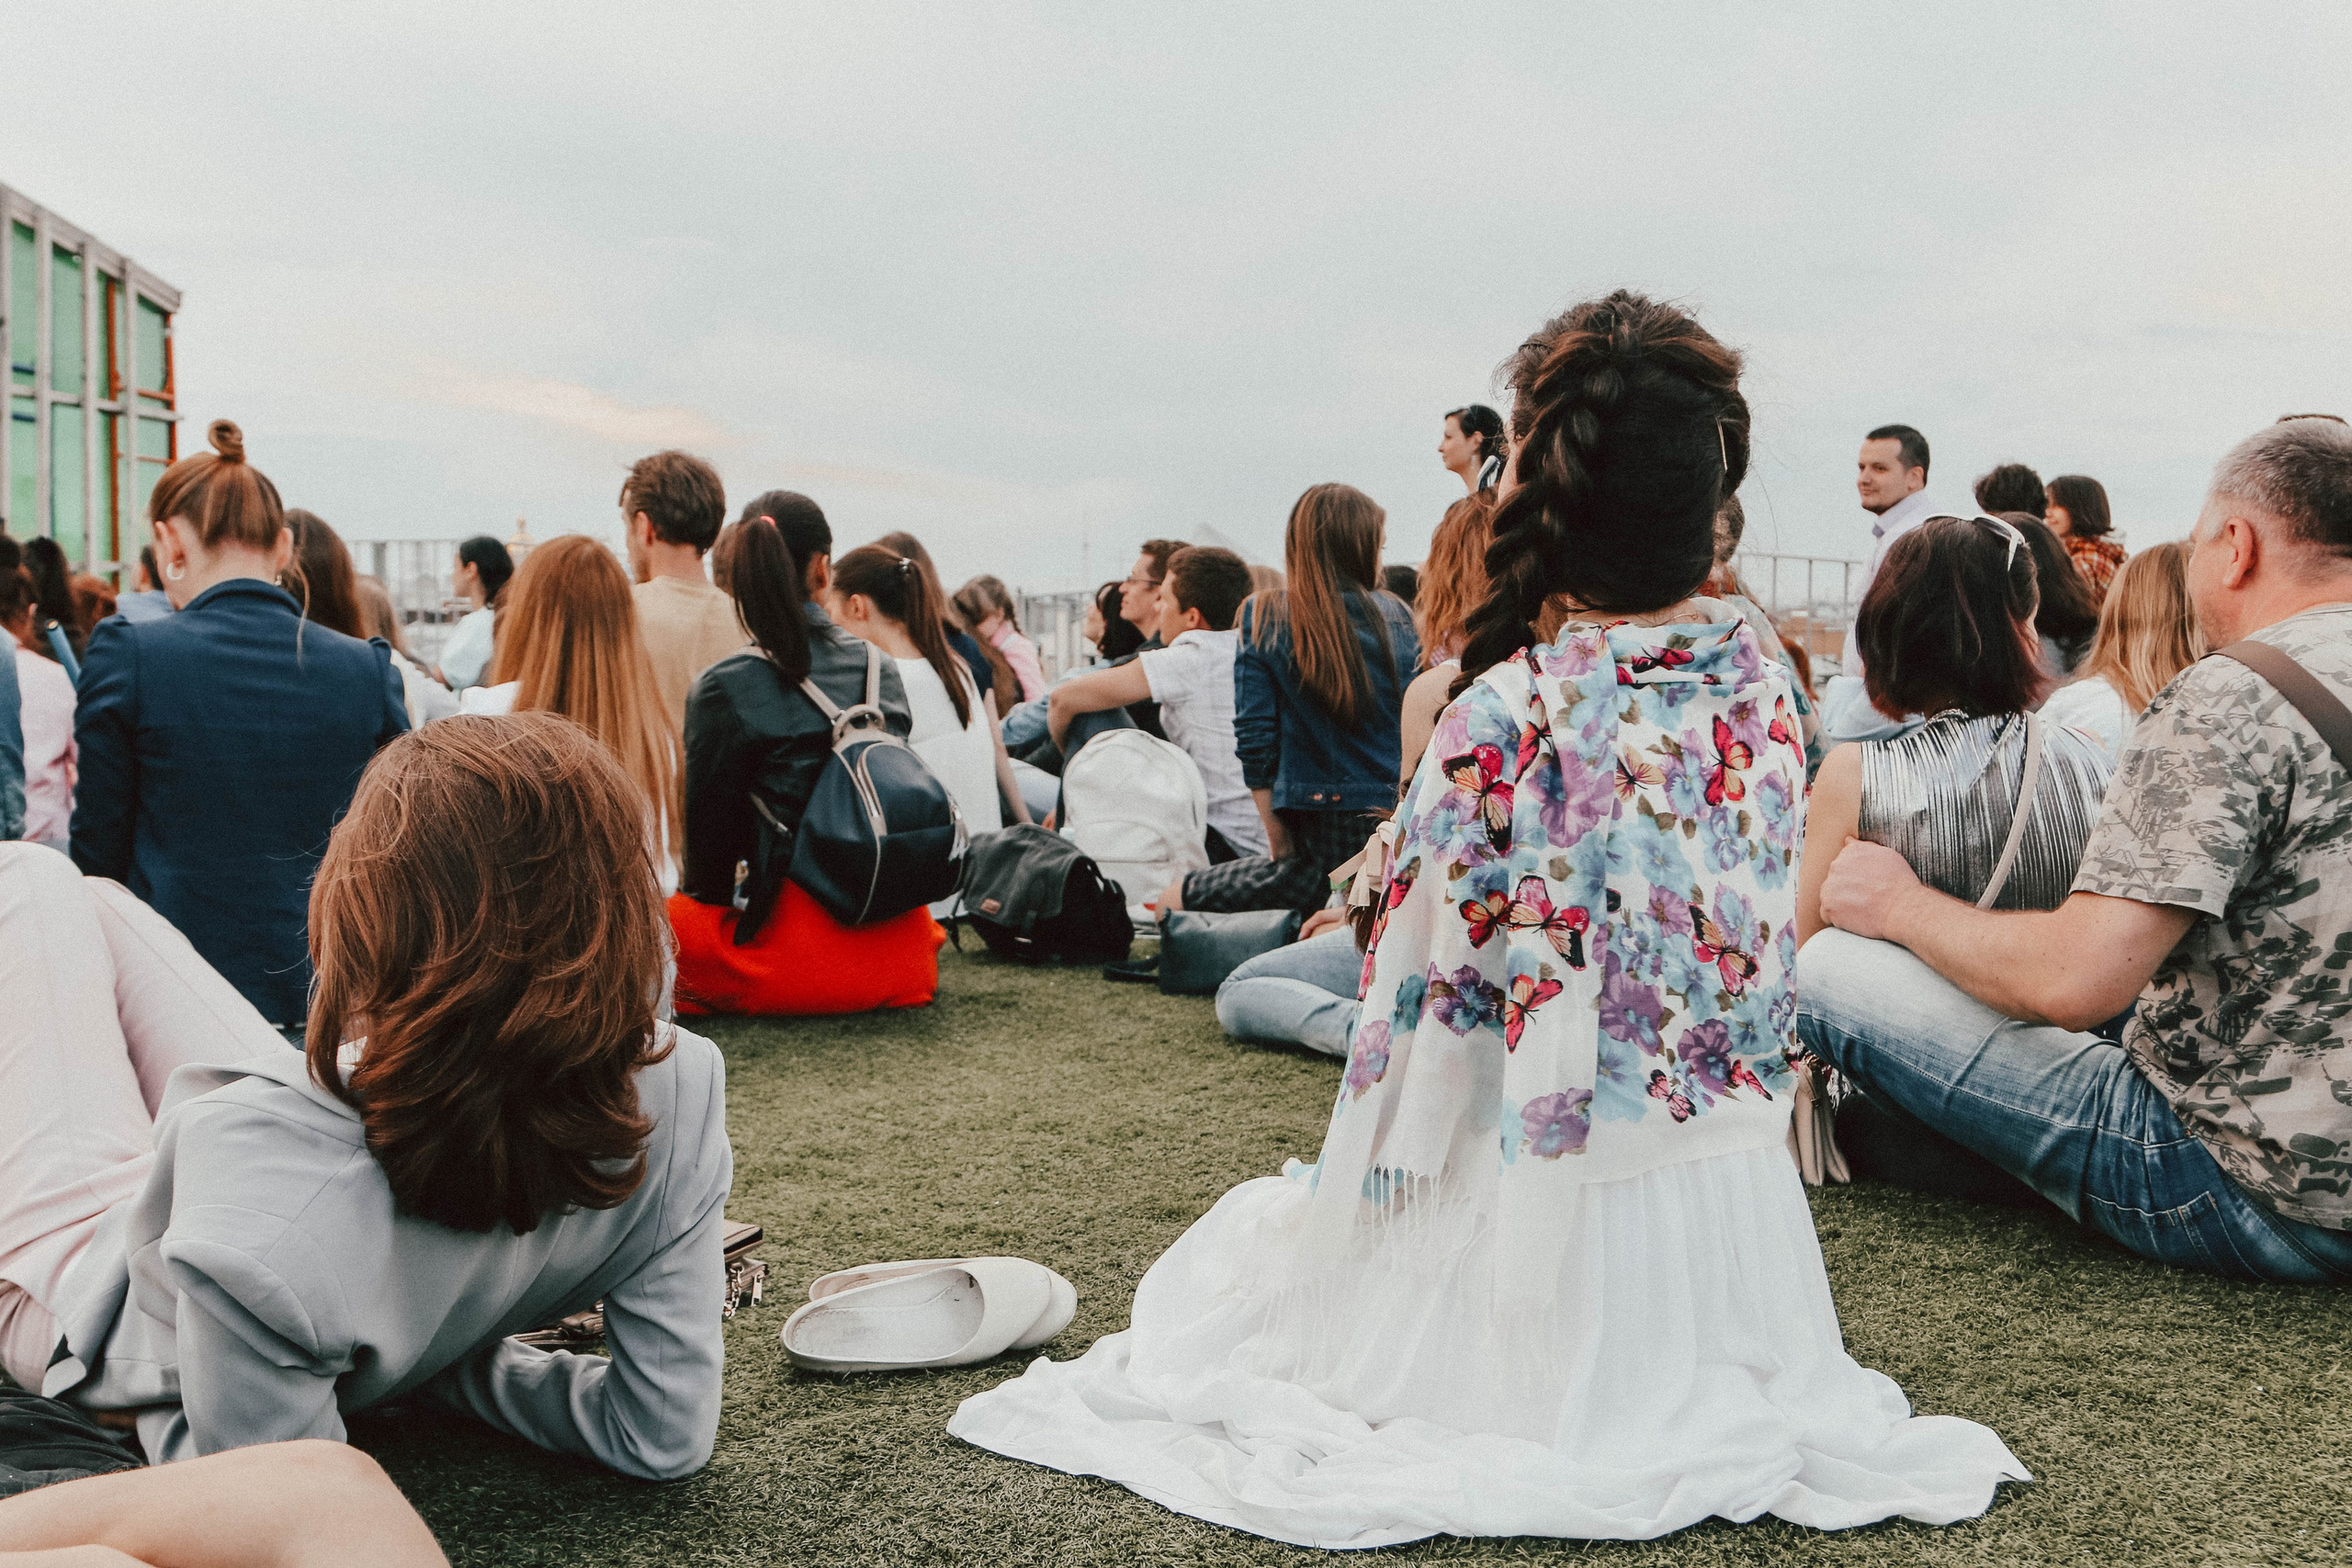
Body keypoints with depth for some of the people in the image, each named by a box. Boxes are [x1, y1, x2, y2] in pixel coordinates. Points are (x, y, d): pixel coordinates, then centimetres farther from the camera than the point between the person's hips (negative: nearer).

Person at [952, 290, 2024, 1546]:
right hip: (1737, 1184, 7)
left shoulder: (1501, 723, -23)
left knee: (1261, 1222, 20)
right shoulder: (1760, 677, -5)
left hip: (1561, 1189, -6)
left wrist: (1359, 1184, 0)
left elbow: (1430, 1003, -15)